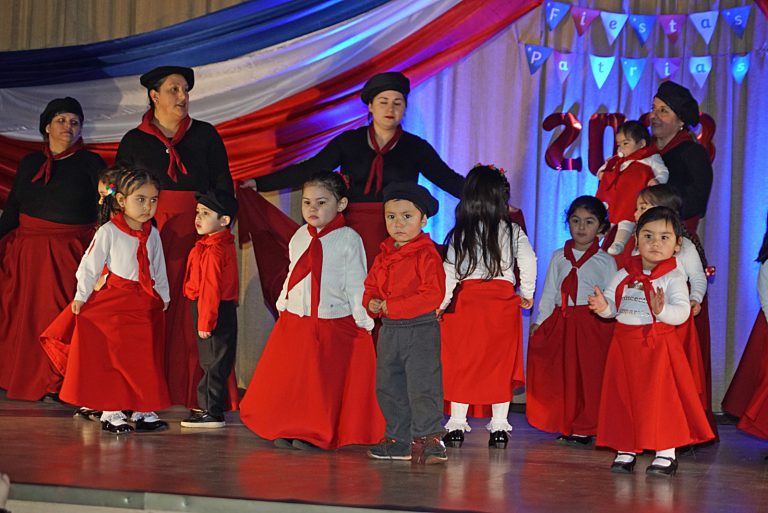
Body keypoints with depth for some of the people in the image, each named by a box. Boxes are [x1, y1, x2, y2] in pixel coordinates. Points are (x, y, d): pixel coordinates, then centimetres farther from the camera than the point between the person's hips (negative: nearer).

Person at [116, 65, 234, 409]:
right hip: (148, 233, 0)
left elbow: (224, 187, 9)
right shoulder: (134, 141, 12)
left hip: (197, 232, 0)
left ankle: (204, 396, -3)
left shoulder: (205, 135, 12)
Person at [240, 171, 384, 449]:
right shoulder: (300, 237, 8)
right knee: (288, 379, 6)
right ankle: (287, 431, 18)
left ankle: (316, 434, 14)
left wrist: (363, 321, -7)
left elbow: (356, 284, -5)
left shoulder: (348, 239, -7)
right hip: (294, 321, 5)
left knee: (324, 383, 2)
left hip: (335, 325, -5)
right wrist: (282, 306, 14)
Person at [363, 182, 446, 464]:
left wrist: (392, 306, -20)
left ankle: (429, 438, -6)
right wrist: (372, 303, -5)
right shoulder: (383, 256, 12)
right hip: (389, 330, 8)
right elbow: (371, 286, 20)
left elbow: (433, 295, -20)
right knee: (388, 387, 13)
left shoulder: (427, 254, -11)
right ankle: (399, 440, 23)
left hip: (421, 328, -8)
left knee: (422, 386, -10)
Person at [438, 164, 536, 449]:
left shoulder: (460, 234, 1)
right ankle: (499, 427, 7)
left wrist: (441, 305, 5)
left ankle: (457, 425, 5)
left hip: (466, 300, 0)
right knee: (501, 363, 6)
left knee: (462, 364, 5)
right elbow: (528, 261, -9)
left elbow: (450, 272, -2)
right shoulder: (512, 231, 0)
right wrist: (526, 294, 6)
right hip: (502, 302, 0)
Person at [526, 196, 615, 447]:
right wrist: (539, 321, 8)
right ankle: (566, 425, 13)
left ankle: (584, 428, 5)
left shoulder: (605, 261, 4)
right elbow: (548, 293, 13)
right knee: (561, 376, 2)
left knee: (589, 377, -4)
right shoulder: (559, 257, 12)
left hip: (593, 325, -3)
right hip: (560, 322, 3)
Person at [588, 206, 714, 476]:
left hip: (659, 345, -4)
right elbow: (611, 304, 10)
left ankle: (666, 453, 7)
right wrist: (603, 307, -13)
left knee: (661, 398, -2)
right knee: (623, 398, 7)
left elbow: (681, 311, -16)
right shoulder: (623, 276, 7)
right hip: (625, 345, 4)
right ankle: (625, 450, 18)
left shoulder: (673, 278, -6)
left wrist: (662, 310, -35)